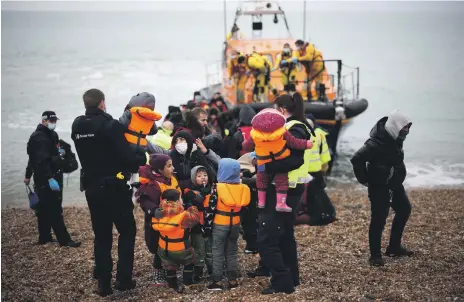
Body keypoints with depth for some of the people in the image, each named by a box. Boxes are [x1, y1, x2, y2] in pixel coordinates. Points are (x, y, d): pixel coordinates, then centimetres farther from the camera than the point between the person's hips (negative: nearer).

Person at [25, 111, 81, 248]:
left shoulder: (51, 135, 17)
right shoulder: (40, 137, -15)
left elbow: (33, 158, 24)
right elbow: (42, 160, -27)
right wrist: (50, 178, -34)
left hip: (43, 179, 10)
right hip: (46, 179, -10)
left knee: (45, 209, 14)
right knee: (54, 210, -10)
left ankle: (44, 237, 22)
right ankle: (64, 239, -10)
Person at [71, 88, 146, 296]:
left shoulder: (77, 126, 3)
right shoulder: (110, 125, -17)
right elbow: (127, 156, -20)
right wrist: (141, 159, 0)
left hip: (91, 187, 6)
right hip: (114, 186, -5)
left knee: (101, 235, 13)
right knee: (127, 231, 9)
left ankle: (103, 283, 12)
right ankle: (123, 279, 5)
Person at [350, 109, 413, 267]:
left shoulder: (394, 138, 0)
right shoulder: (377, 143, -27)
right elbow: (357, 159, -31)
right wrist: (364, 179, -20)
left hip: (394, 183, 10)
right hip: (379, 187, -9)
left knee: (404, 209, 18)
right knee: (379, 219, -4)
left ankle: (394, 247, 30)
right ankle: (375, 255, 8)